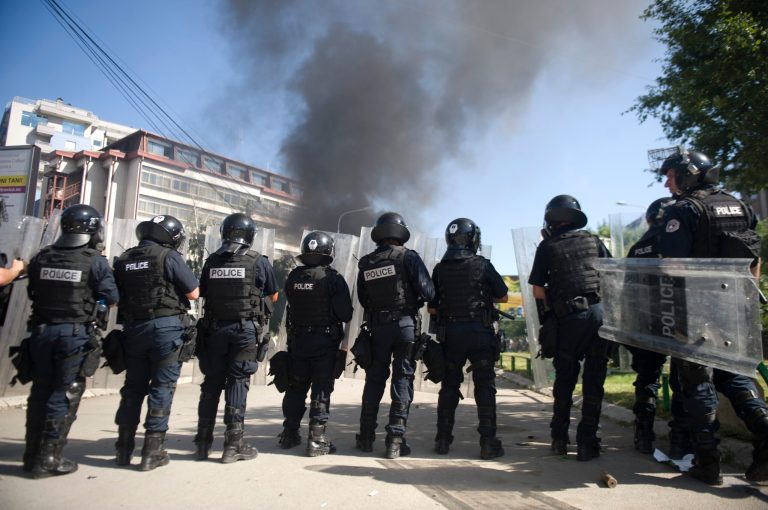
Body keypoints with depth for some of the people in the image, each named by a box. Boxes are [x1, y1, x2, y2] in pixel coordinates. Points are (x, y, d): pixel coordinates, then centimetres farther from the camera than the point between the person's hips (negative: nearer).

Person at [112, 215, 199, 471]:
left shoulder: (123, 260, 9)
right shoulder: (168, 256, -8)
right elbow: (194, 293, -7)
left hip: (133, 328, 6)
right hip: (165, 327, -5)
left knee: (133, 387, 15)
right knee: (162, 387, 2)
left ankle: (124, 449, 23)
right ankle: (152, 451, 5)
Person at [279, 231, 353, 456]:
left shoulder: (293, 277, 0)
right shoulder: (333, 278, -13)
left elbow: (290, 306, 7)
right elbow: (345, 314, -14)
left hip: (297, 341, 4)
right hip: (325, 342, -4)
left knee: (296, 387, 16)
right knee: (321, 391, 4)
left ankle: (290, 434, 27)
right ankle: (317, 439, 6)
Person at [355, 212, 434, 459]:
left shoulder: (365, 264, 5)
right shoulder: (408, 257, -6)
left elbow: (362, 299, 9)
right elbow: (428, 292, -10)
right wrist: (413, 302, 9)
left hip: (376, 327, 4)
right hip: (405, 325, -3)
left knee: (374, 380, 14)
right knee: (402, 380, 3)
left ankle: (366, 437, 20)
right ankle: (395, 439, 2)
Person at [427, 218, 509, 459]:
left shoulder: (440, 270, 2)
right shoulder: (483, 265, -5)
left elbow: (432, 308, 6)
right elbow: (502, 297, 6)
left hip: (450, 333, 3)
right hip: (480, 332, -2)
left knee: (449, 386, 12)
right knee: (485, 386, 5)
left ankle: (443, 440, 16)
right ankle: (488, 442, 5)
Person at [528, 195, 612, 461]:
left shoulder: (547, 246, 3)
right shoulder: (594, 240, 10)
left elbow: (538, 291, 0)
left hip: (570, 317, -1)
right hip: (599, 311, 2)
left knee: (564, 379, 14)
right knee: (593, 380, 8)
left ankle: (559, 439, 20)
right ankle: (587, 442, 10)